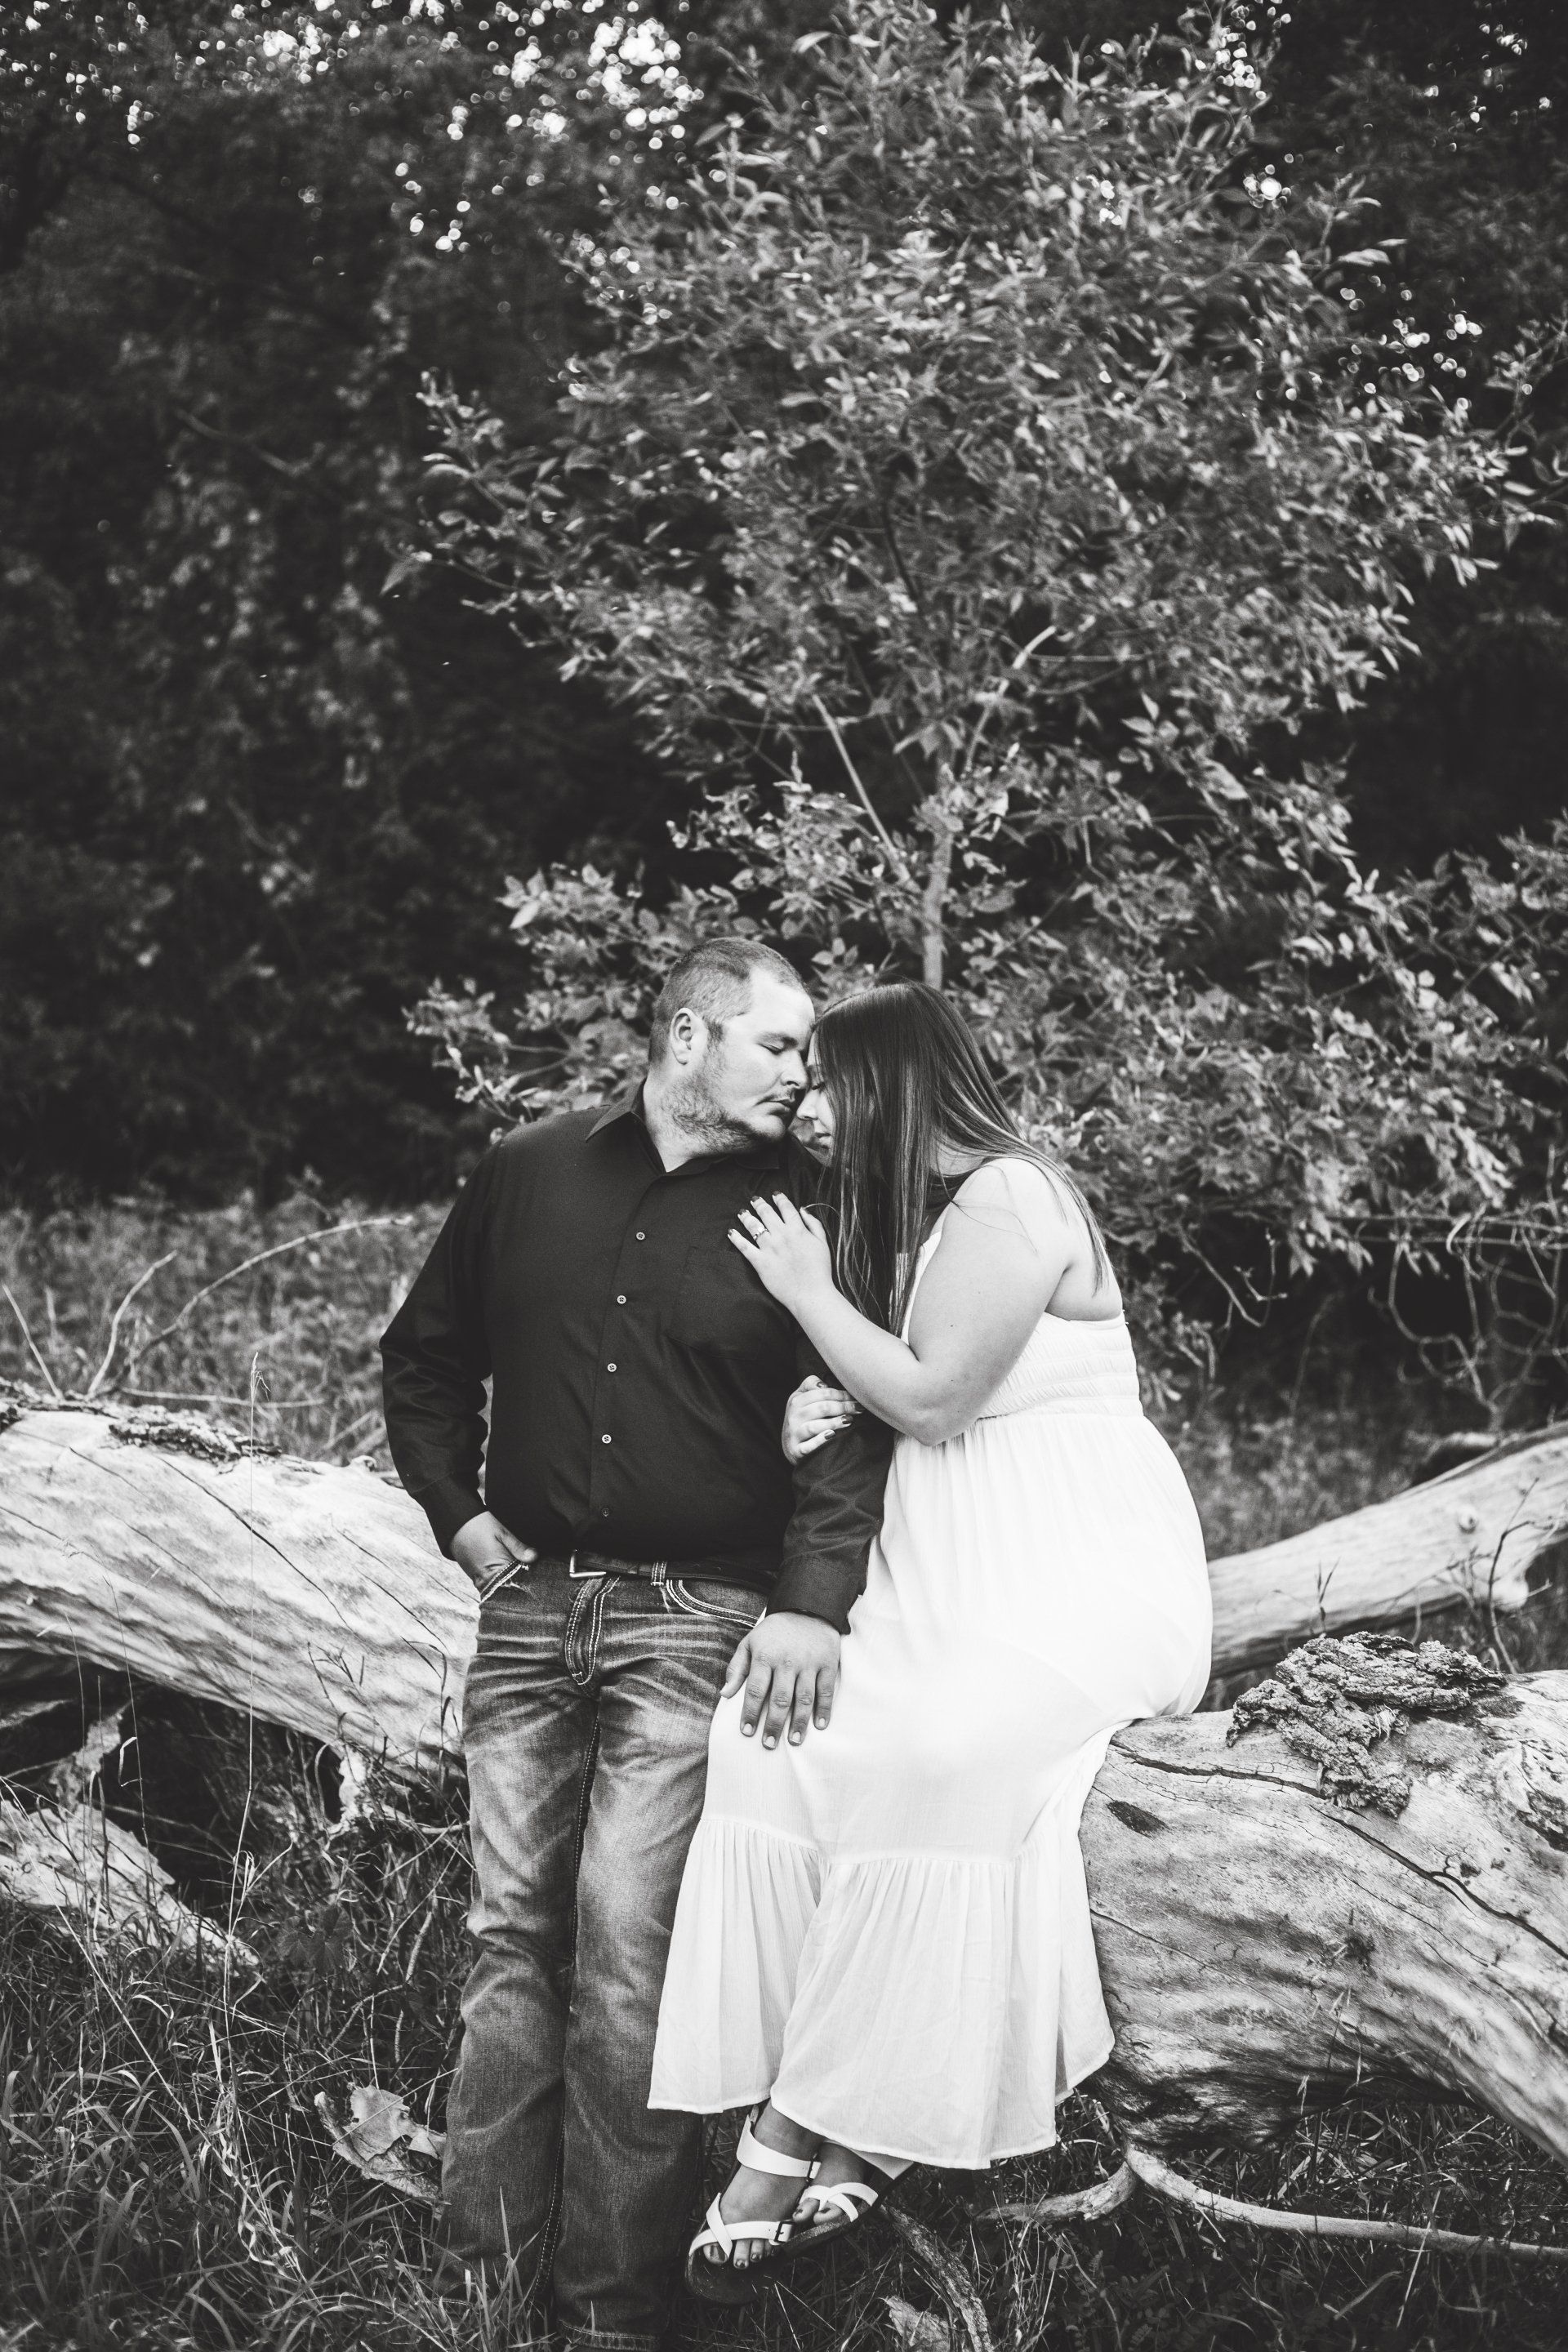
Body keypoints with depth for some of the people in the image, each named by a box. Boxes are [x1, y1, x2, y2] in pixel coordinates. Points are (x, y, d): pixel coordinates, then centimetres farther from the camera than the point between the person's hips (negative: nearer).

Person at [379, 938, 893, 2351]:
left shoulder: (805, 1210, 0)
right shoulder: (527, 1175, 7)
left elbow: (850, 1423, -6)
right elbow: (426, 1355, 19)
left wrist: (813, 1600, -18)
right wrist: (455, 1509, 8)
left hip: (694, 1620, -3)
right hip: (528, 1602, 3)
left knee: (626, 1953, -8)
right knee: (513, 1933, 5)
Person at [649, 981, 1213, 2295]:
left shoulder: (1010, 1201, -11)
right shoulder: (907, 1212, 17)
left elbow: (930, 1398, -15)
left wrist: (807, 1290, -4)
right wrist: (821, 1414, -3)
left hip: (1071, 1563, -8)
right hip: (948, 1569, 8)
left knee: (937, 1750, -33)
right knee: (777, 1730, -16)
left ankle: (812, 2132, -25)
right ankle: (806, 2123, -19)